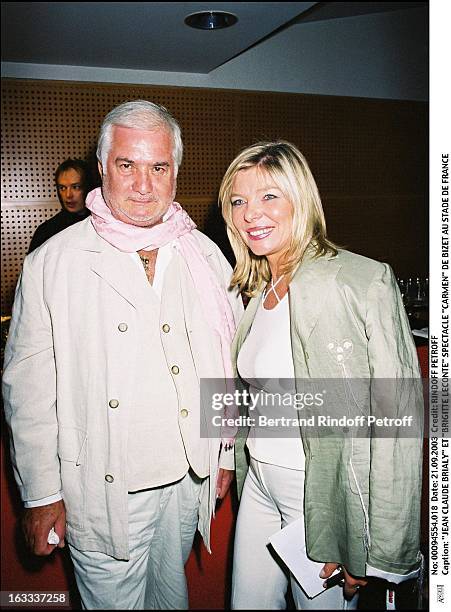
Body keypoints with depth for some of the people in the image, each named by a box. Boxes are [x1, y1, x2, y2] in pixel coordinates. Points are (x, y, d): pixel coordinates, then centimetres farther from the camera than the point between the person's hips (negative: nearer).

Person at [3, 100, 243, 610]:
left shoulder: (205, 256, 1)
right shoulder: (51, 263, -9)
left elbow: (230, 361, 8)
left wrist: (227, 453, 11)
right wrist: (41, 494, -5)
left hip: (188, 480, 4)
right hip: (102, 492, -3)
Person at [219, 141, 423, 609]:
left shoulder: (364, 279, -18)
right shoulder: (257, 292, 5)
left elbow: (396, 416, -19)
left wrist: (377, 549, -17)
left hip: (328, 495, -6)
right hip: (260, 483, 7)